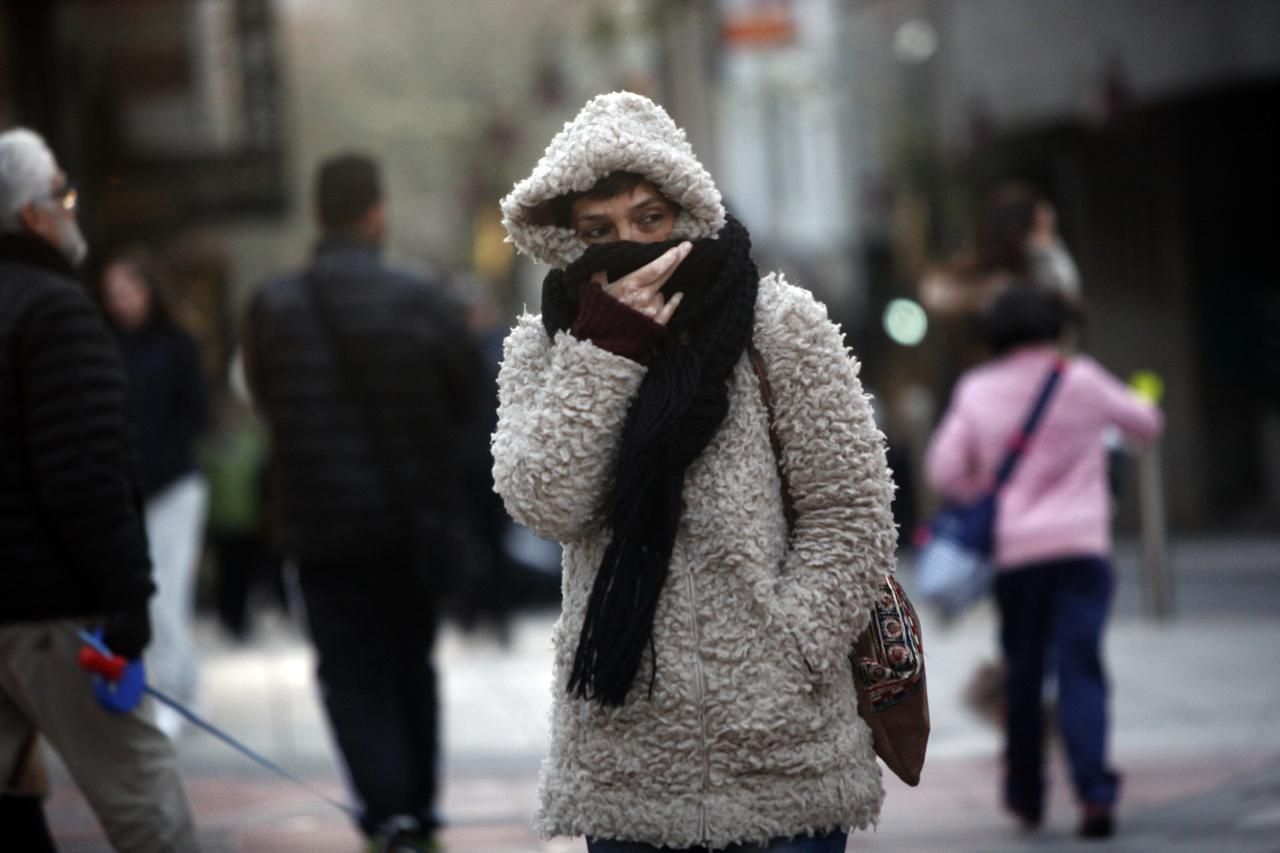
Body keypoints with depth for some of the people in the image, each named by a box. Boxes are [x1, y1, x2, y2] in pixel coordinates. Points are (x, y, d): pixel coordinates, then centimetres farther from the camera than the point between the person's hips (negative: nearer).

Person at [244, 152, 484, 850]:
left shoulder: (273, 309, -8)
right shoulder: (420, 303, -11)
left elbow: (264, 399, 5)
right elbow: (468, 399, -1)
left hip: (322, 524, -1)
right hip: (413, 520, 1)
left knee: (352, 673, 3)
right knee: (410, 663, 18)